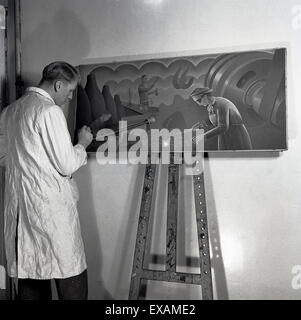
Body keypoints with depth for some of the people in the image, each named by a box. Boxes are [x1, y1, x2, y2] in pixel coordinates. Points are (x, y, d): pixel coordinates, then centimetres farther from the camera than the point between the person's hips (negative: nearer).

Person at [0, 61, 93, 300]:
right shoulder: (50, 112, -13)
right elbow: (67, 166, -14)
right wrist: (82, 144, 2)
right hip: (52, 206, -8)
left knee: (29, 275, 16)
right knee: (71, 275, 3)